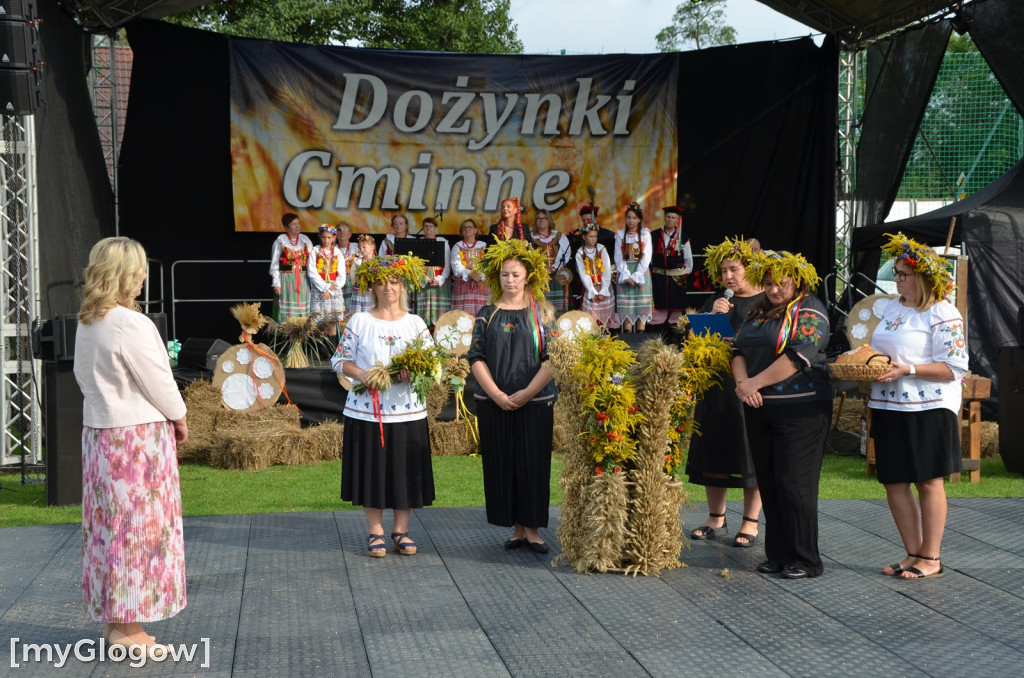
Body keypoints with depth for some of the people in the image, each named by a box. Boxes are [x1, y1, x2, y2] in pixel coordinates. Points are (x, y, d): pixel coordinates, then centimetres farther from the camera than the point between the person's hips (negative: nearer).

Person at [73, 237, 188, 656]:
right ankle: (129, 627, 6)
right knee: (139, 528, 0)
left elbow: (84, 376, 12)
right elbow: (159, 383, -16)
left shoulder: (86, 323, 5)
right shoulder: (132, 325, -20)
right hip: (138, 436, -8)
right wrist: (179, 418, 2)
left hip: (98, 431, 8)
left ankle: (113, 619, 22)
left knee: (110, 525, 14)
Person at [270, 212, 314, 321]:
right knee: (285, 310, -3)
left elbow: (311, 262, 6)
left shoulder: (306, 240, 8)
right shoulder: (280, 241, -1)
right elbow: (274, 265, -1)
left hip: (303, 279, 3)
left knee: (302, 310, 3)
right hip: (285, 278, -3)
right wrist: (276, 283, -6)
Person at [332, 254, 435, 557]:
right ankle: (375, 531, 13)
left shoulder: (416, 323, 7)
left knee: (405, 470, 3)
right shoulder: (359, 321, 3)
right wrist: (362, 374, -16)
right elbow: (340, 360, 2)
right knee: (372, 469, 1)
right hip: (367, 410, -1)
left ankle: (400, 530, 16)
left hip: (407, 411, 1)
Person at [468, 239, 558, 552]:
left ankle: (532, 529, 9)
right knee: (501, 464, 3)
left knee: (533, 464, 0)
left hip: (535, 402, -1)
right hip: (494, 404, 1)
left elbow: (552, 359, -4)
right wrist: (497, 394, -11)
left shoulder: (542, 313, 3)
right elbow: (476, 358, 0)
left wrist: (526, 393, -13)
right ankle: (516, 529, 13)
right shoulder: (487, 314, 6)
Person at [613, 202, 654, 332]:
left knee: (641, 307, -6)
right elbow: (618, 258, 2)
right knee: (626, 309, -4)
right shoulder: (620, 235, 8)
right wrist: (627, 276, -10)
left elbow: (646, 258, -3)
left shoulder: (645, 234, 4)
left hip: (641, 274, -1)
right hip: (625, 274, 1)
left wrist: (636, 276, -12)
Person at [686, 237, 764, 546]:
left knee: (749, 456, -2)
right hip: (715, 387, 5)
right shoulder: (716, 301, 16)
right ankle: (716, 518, 19)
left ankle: (751, 523, 7)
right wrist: (713, 316, -8)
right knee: (713, 453, 7)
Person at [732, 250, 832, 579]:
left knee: (793, 483, -7)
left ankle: (805, 560, 1)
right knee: (768, 483, 8)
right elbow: (739, 349, 10)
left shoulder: (809, 311, -6)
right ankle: (778, 555, 17)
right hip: (759, 409, 7)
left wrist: (756, 383, -16)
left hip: (800, 409, -7)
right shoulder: (758, 312, 17)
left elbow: (799, 356, -18)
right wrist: (742, 382, -10)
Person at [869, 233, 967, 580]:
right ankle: (913, 553, 19)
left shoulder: (943, 314, -10)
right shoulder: (893, 308, 13)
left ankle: (930, 557, 11)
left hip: (928, 409, -8)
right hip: (889, 408, 8)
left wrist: (908, 370, -23)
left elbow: (954, 367, -15)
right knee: (894, 482, 8)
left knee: (928, 482, 1)